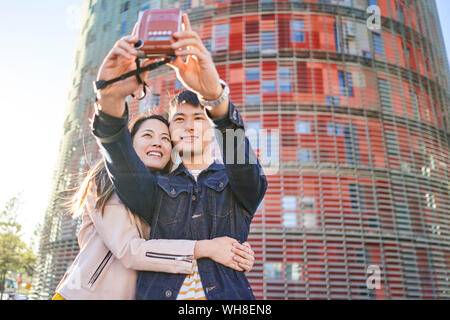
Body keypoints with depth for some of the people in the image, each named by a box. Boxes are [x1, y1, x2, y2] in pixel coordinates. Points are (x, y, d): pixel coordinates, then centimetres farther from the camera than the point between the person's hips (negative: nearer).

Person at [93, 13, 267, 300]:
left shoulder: (237, 182, 13)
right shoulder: (158, 188, 15)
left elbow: (239, 155, -9)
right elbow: (125, 164, -4)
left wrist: (215, 94, -26)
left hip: (227, 295, 1)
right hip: (158, 292, 0)